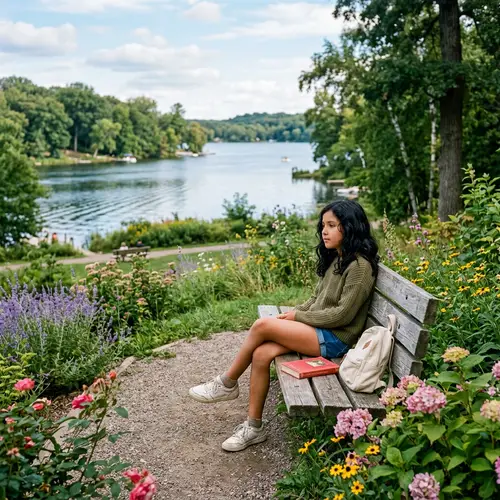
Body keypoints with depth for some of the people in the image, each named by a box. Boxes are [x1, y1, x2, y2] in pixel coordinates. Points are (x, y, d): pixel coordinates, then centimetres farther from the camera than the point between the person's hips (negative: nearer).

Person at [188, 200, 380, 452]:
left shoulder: (360, 266, -14)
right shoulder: (334, 258, 14)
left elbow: (342, 314, -18)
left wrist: (298, 316, -11)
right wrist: (292, 314, 1)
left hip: (335, 339, -8)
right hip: (317, 329, 8)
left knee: (263, 325, -22)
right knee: (261, 354, -16)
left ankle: (227, 384, -1)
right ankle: (253, 427, -5)